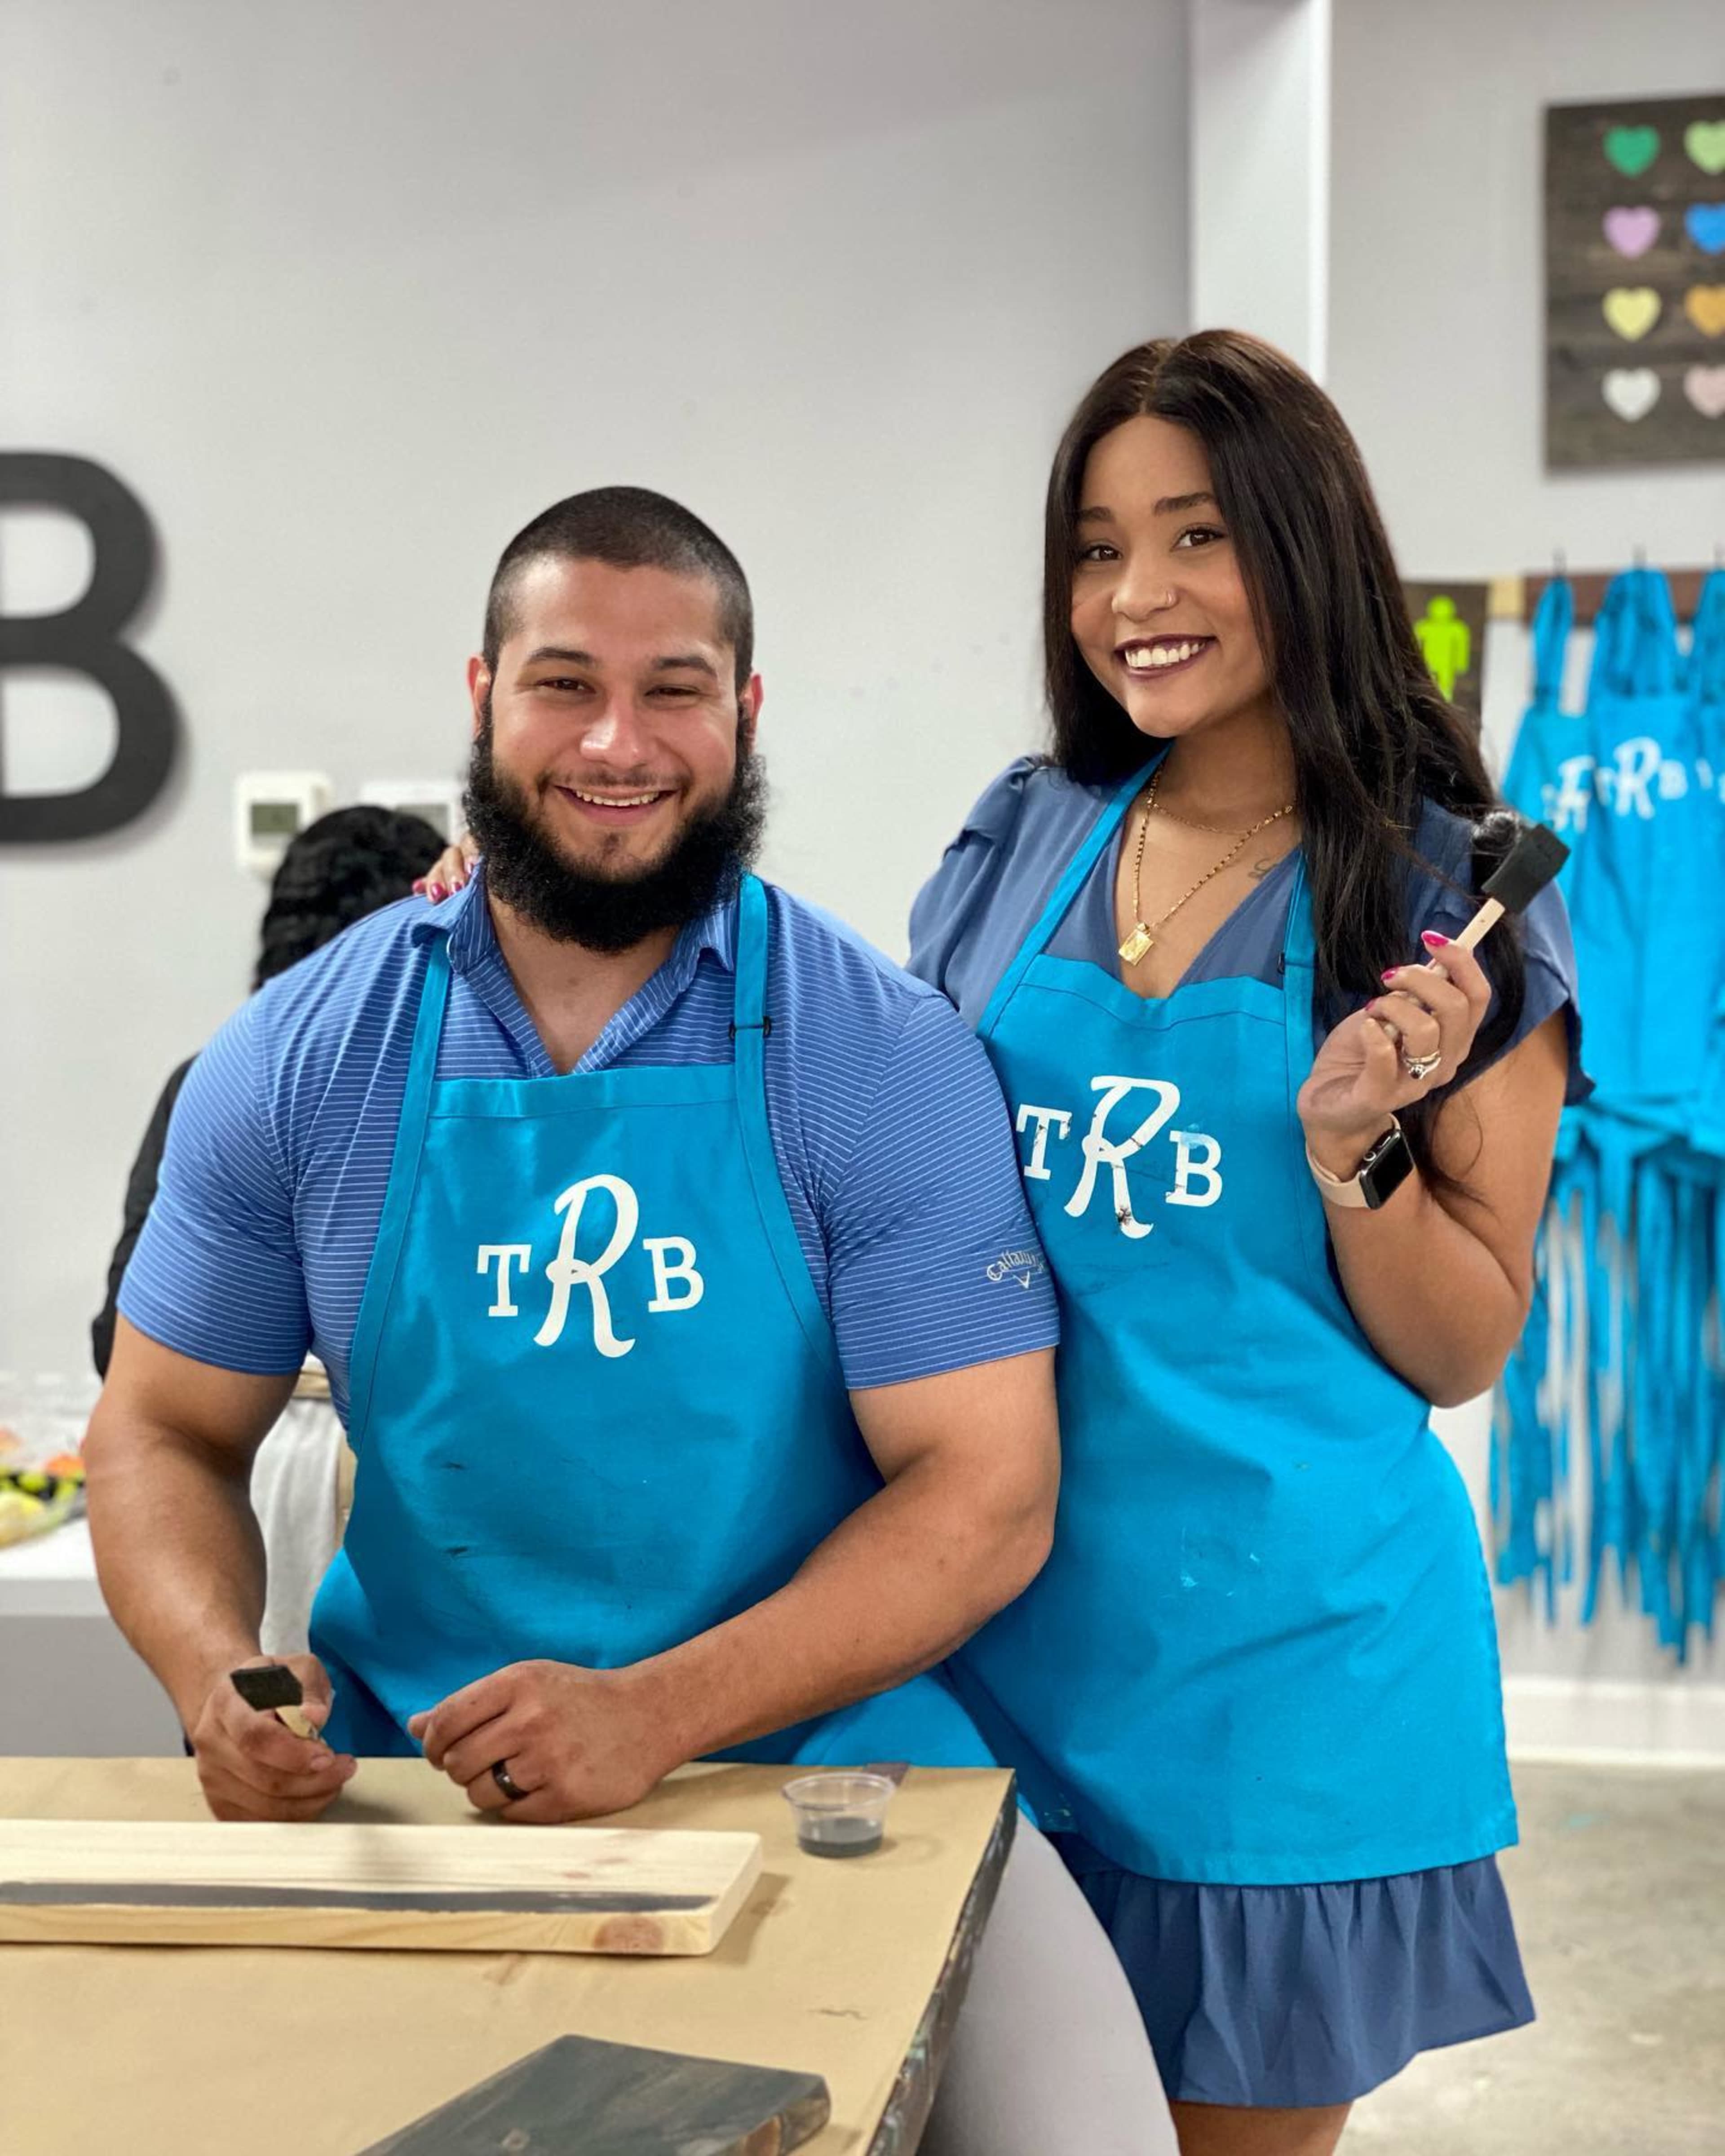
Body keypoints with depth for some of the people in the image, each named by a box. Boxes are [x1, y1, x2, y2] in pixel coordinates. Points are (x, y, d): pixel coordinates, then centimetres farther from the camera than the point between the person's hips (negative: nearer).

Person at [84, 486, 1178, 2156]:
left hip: (825, 1757, -1)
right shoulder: (299, 1061, 1)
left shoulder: (884, 1062, -7)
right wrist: (218, 1676, -14)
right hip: (405, 1780, 2)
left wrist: (657, 1712, -23)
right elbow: (164, 1435, 8)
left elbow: (985, 1491, -10)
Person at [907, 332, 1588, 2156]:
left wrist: (1352, 1143, -19)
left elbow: (1458, 1355, -4)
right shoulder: (1019, 843, 3)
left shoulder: (1451, 902, -5)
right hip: (1010, 1616, 3)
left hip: (1277, 1635, -2)